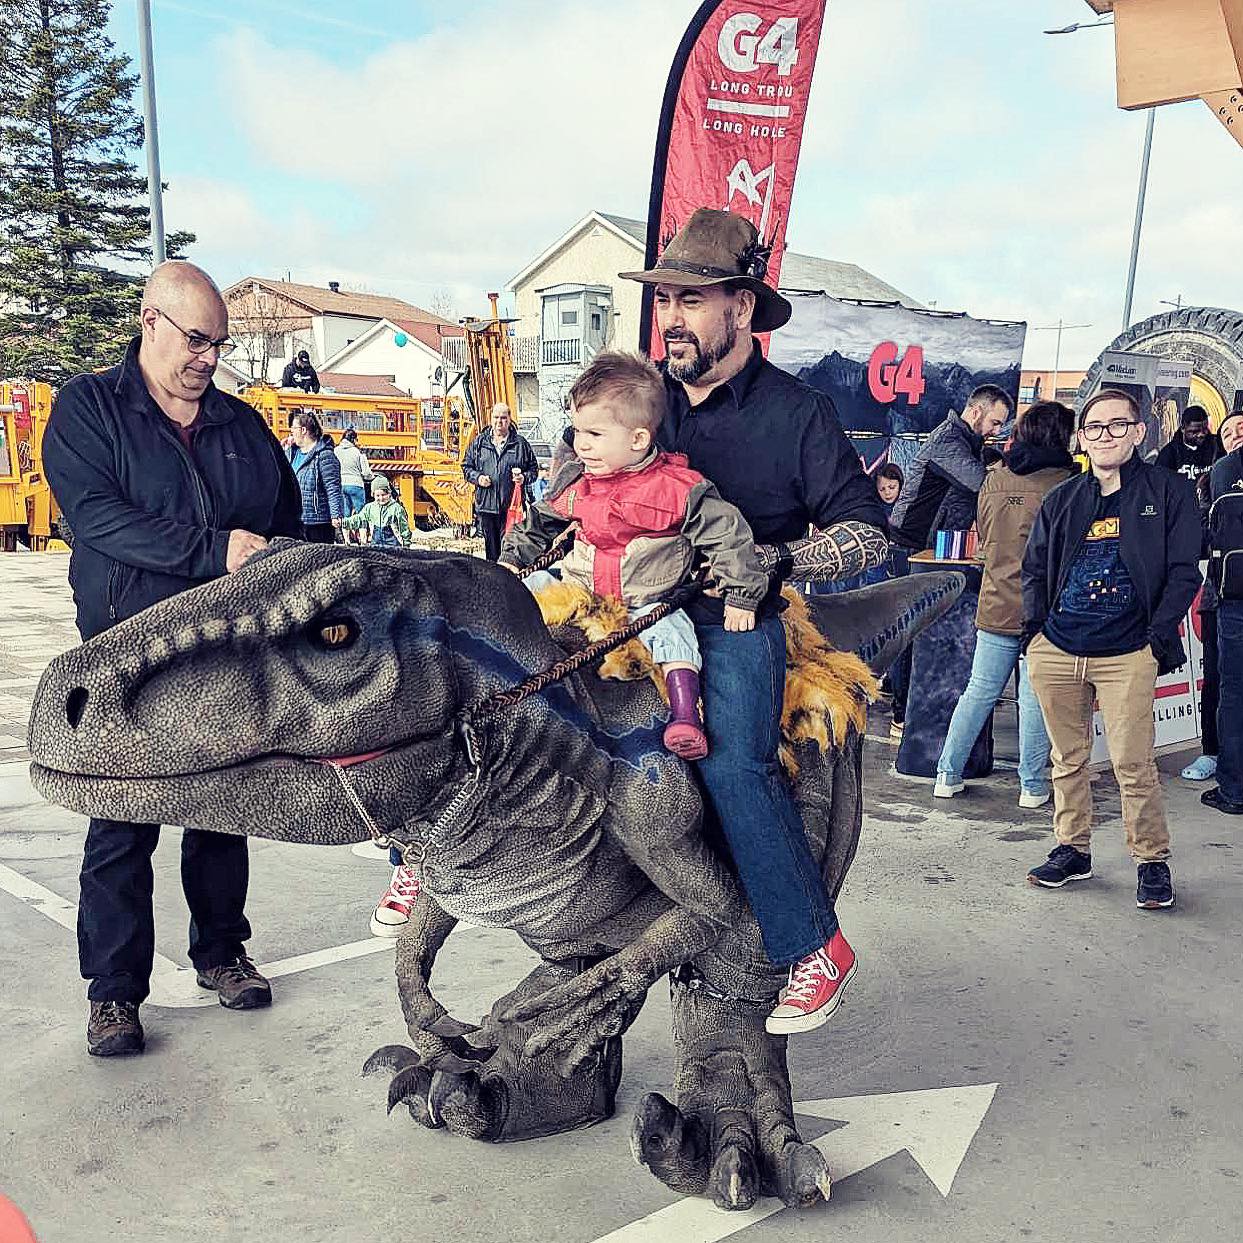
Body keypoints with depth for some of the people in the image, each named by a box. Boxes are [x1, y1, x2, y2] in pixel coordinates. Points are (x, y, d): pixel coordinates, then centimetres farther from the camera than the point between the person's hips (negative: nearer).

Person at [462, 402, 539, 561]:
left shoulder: (521, 443, 6)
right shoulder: (479, 442, 9)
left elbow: (534, 468, 11)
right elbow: (466, 466, 14)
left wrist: (524, 478, -9)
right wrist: (477, 477, -5)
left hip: (511, 506, -2)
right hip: (486, 506, 2)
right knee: (491, 546, 10)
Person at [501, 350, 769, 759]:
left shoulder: (678, 488, -16)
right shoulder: (574, 482, 1)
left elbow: (728, 533, -13)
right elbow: (539, 522, 18)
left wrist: (741, 597, -14)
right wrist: (512, 559, 12)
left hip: (648, 604, -5)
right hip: (576, 591, 5)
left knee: (672, 633, -28)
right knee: (536, 583, -5)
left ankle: (685, 717, -30)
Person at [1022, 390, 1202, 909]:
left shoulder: (1169, 491, 3)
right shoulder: (1061, 500, 13)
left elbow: (1183, 573, 1)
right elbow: (1034, 568, 17)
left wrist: (1158, 638, -7)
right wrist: (1035, 628, 4)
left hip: (1127, 654, -3)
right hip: (1056, 651, 4)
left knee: (1133, 765, -4)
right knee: (1068, 759, 11)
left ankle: (1153, 861, 12)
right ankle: (1072, 849, 24)